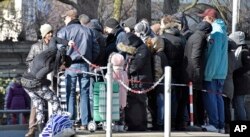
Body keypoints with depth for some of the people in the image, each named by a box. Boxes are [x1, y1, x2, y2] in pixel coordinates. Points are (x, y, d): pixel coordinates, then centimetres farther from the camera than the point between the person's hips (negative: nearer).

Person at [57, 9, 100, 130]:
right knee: (84, 94, 6)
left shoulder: (64, 31, -1)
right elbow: (96, 49, 9)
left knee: (70, 94, 1)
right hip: (85, 66, 3)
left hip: (70, 66, -3)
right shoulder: (88, 31, 12)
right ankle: (84, 123, 5)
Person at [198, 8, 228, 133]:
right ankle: (221, 125, 12)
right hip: (221, 72, 9)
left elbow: (214, 55, -20)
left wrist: (208, 74, -19)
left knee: (210, 97, -3)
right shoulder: (221, 30, 14)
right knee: (218, 97, 11)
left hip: (213, 72, -9)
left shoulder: (216, 32, -15)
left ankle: (214, 124, -3)